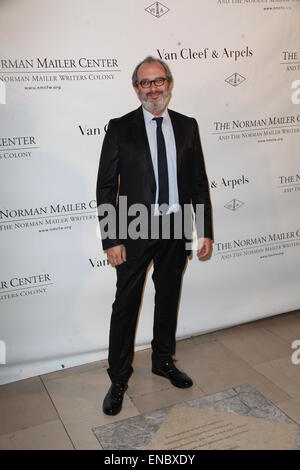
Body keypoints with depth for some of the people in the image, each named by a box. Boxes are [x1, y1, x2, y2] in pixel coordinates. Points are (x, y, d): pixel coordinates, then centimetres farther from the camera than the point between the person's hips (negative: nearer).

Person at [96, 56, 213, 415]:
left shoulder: (187, 126, 4)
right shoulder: (120, 129, -5)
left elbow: (199, 182, 6)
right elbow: (106, 187, -6)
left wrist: (206, 231, 3)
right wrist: (111, 240, -11)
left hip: (175, 228, 3)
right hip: (135, 231, -3)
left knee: (169, 298, 17)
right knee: (126, 304, 5)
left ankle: (163, 361, 39)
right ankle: (118, 378, 21)